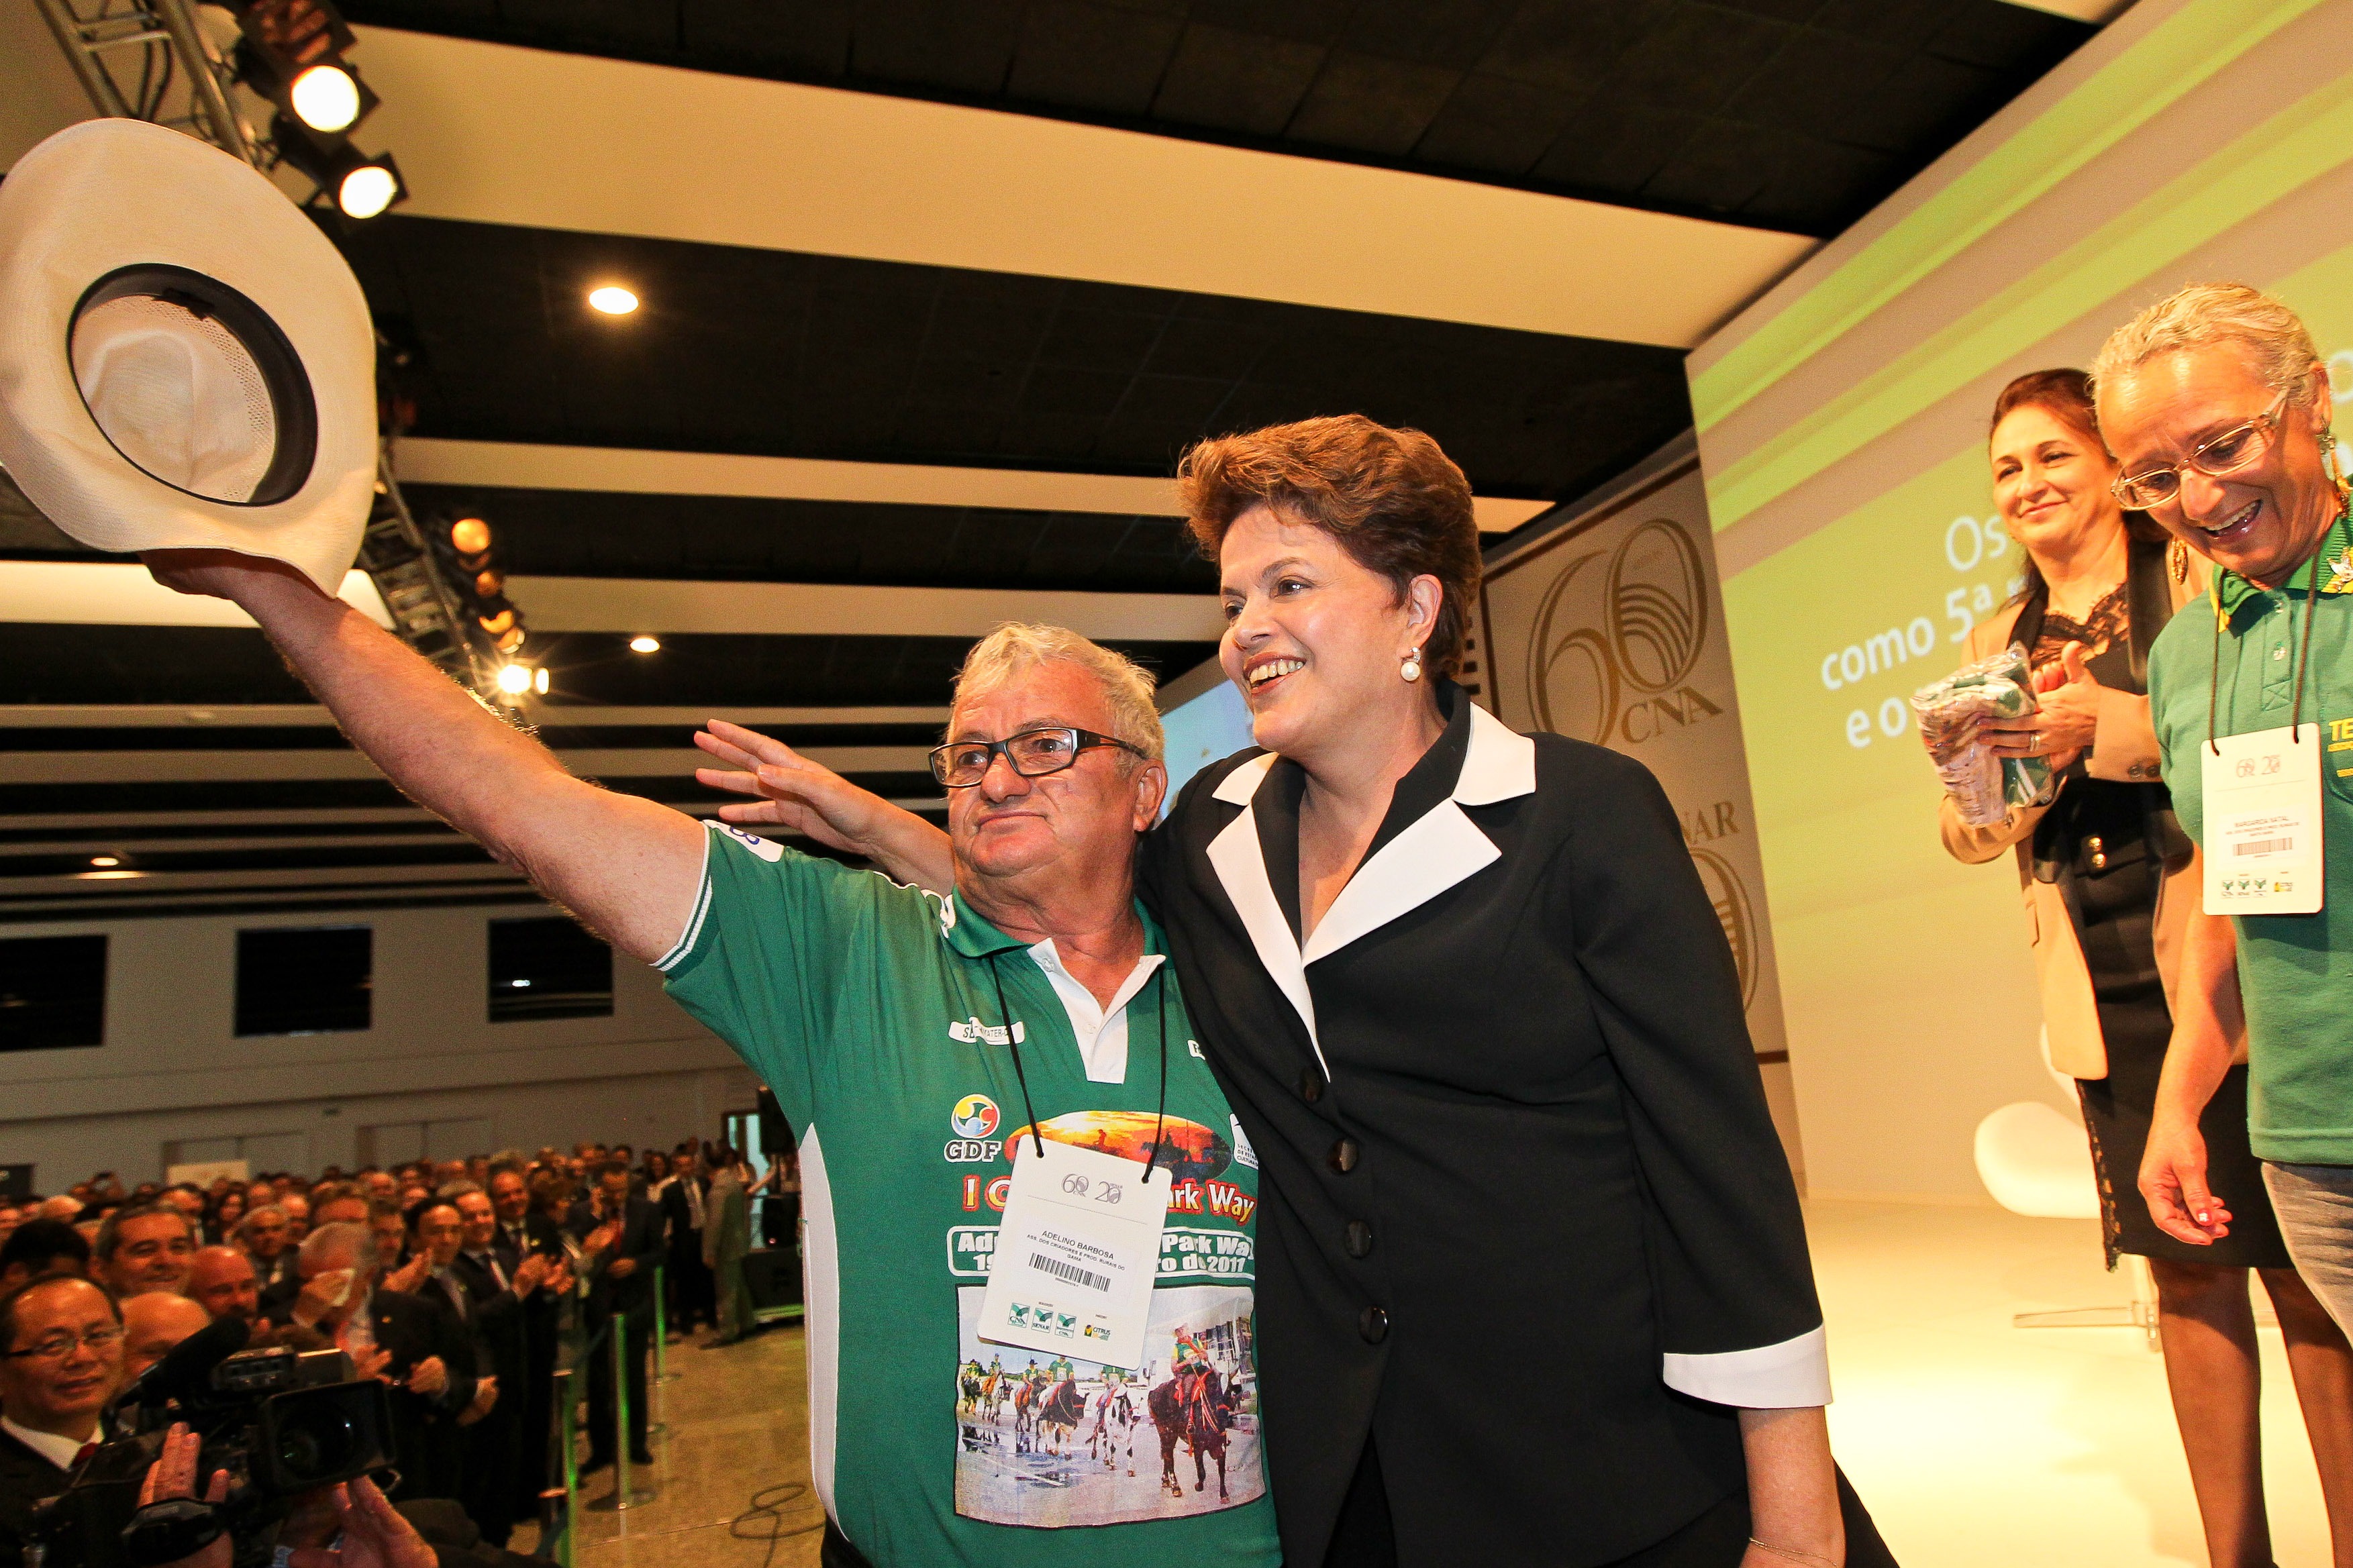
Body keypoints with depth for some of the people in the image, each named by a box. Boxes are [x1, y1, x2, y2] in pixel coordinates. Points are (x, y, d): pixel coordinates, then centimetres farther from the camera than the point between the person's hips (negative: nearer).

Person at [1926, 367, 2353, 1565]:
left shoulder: (2205, 576, 2)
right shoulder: (1998, 643, 15)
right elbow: (1968, 834, 12)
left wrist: (2111, 725, -20)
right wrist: (1998, 769, -9)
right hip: (2106, 1001, 4)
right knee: (2186, 1271, 10)